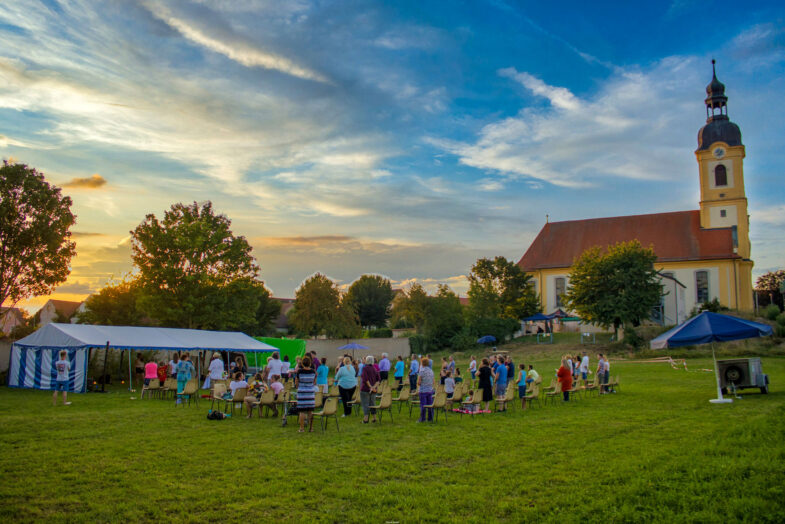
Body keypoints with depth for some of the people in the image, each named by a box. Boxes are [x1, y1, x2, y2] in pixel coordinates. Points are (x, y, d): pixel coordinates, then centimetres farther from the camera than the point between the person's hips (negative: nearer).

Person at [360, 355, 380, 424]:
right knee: (372, 403, 16)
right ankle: (374, 418, 18)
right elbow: (378, 379, 2)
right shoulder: (374, 369, 8)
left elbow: (365, 379, -19)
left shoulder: (365, 368, -11)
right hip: (373, 389, 6)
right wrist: (374, 386, -5)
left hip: (365, 388, -6)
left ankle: (365, 419, -6)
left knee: (365, 403, -3)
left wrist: (370, 387, -15)